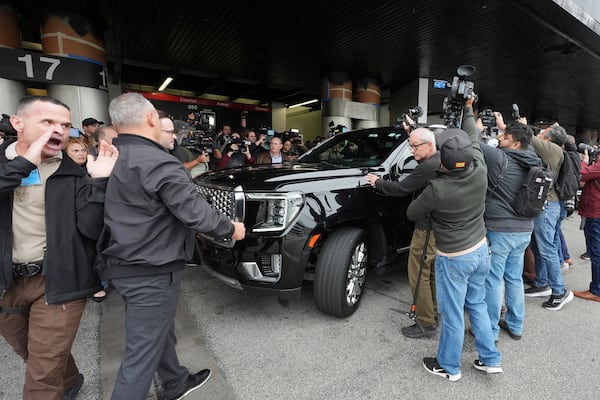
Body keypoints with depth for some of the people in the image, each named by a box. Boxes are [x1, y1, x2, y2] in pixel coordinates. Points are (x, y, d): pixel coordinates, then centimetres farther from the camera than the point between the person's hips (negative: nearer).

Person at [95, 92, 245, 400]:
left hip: (120, 264, 10)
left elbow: (125, 210, 12)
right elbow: (196, 212, -23)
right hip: (150, 271, -10)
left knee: (159, 332, 25)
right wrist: (230, 229, -7)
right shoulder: (158, 163, -23)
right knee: (141, 353, 5)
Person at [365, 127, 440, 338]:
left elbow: (401, 188, -19)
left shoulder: (427, 167, -23)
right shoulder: (441, 160, 8)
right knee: (433, 271, 21)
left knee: (419, 274, -1)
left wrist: (377, 182, -7)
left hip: (427, 228, -10)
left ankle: (426, 323, 10)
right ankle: (436, 313, 36)